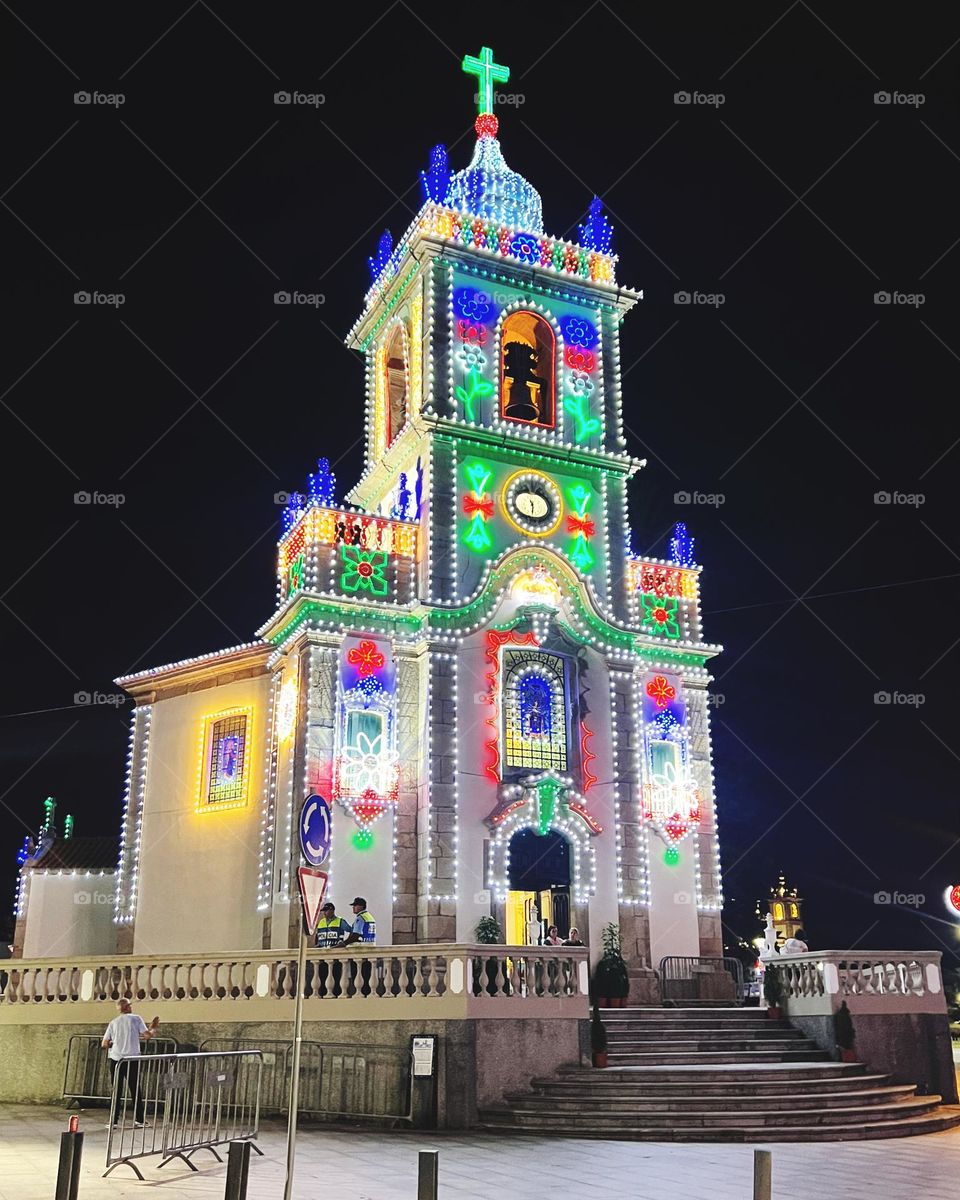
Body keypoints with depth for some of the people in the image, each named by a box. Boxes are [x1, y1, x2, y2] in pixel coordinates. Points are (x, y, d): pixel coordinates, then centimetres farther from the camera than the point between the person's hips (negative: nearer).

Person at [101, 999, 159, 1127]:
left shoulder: (113, 1023, 10)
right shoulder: (136, 1018, 1)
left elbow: (104, 1044, 6)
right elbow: (147, 1036, -4)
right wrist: (153, 1028, 15)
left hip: (116, 1058, 2)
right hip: (132, 1059, -2)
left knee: (116, 1091, 9)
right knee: (135, 1090, 7)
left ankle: (113, 1120, 5)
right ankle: (140, 1120, 9)